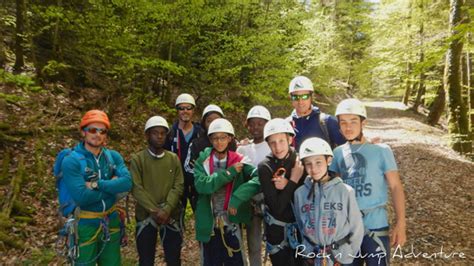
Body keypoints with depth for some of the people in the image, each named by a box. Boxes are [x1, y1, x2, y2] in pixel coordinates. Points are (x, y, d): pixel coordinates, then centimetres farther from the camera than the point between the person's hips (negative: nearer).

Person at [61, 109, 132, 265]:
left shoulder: (114, 156, -1)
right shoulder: (71, 161, -15)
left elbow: (127, 183, -17)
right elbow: (81, 197, -25)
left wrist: (97, 184, -23)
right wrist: (112, 186, -15)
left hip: (112, 222, 5)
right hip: (86, 225, -4)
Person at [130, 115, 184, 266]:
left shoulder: (174, 159, 4)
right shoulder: (137, 159, -3)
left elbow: (178, 186, -3)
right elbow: (136, 188, -11)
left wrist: (166, 210, -17)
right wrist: (154, 211, -18)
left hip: (171, 215, 2)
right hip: (145, 215, -2)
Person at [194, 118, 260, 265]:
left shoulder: (238, 161, -3)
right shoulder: (202, 162, -2)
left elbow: (259, 178, -18)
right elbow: (201, 185, -20)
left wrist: (237, 197, -26)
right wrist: (230, 172, -20)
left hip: (231, 225, 0)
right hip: (209, 226, 1)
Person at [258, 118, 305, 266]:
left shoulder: (301, 161, -7)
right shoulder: (265, 167, -13)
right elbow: (276, 207, -18)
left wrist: (286, 186, -20)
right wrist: (293, 181, -19)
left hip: (301, 226, 2)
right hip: (277, 230, -1)